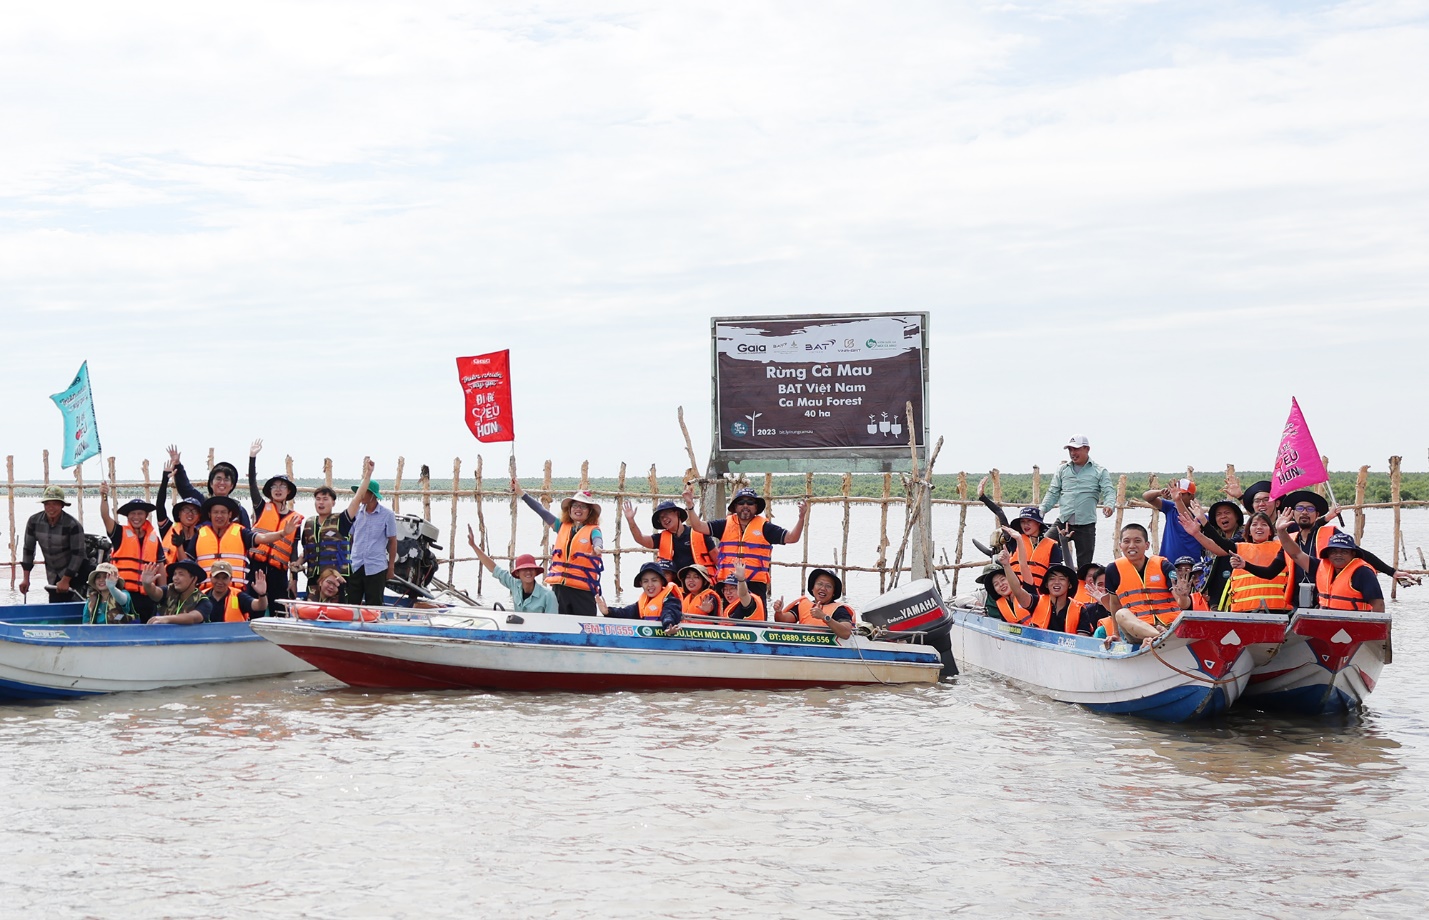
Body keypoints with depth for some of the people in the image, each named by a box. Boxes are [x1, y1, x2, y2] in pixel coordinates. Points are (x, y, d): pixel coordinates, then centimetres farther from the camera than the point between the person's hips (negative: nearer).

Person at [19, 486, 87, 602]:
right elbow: (28, 550, 1)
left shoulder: (73, 526, -22)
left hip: (74, 571, -5)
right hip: (53, 575, 5)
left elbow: (78, 554, -17)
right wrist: (26, 578, -2)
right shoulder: (34, 521, -8)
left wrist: (66, 580, -18)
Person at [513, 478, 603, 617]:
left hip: (582, 590, -5)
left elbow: (597, 541, -20)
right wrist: (521, 493, 18)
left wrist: (596, 549, -45)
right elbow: (541, 511, 18)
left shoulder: (593, 530, 1)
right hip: (559, 588, 5)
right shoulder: (562, 527, 16)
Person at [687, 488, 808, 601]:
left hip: (755, 585, -2)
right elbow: (698, 526, 7)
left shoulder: (764, 527, 5)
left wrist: (801, 518, -15)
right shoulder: (725, 525, 11)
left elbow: (791, 538, -1)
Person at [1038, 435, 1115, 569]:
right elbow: (1053, 493, 12)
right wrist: (1042, 509, -4)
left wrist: (1109, 505, -26)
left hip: (1086, 524, -2)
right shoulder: (1062, 470, 12)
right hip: (1063, 521, 2)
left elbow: (1109, 492, -3)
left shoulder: (1100, 471, 5)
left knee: (1085, 562, 3)